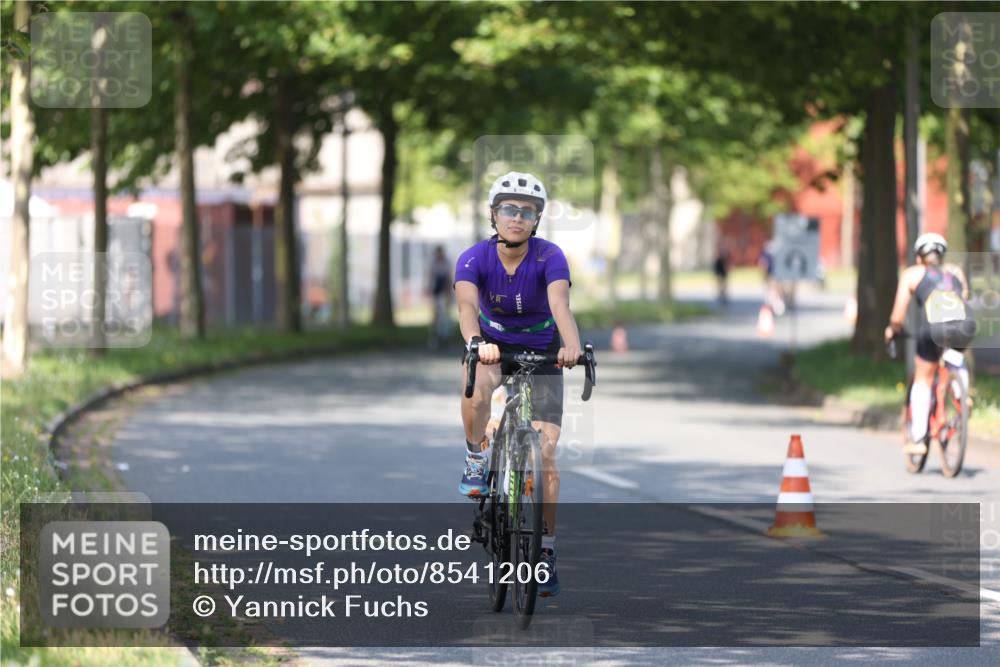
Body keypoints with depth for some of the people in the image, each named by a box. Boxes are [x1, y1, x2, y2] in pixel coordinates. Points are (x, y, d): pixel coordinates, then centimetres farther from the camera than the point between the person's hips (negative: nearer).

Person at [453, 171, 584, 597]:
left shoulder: (549, 258, -23)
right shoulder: (475, 259, -21)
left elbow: (560, 303, -40)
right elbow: (467, 305, -38)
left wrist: (572, 345, -60)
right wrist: (476, 342, -59)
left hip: (542, 354, 0)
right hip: (495, 347, 0)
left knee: (545, 455, -9)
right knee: (477, 384, -38)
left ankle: (546, 552, 1)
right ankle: (477, 459, -13)